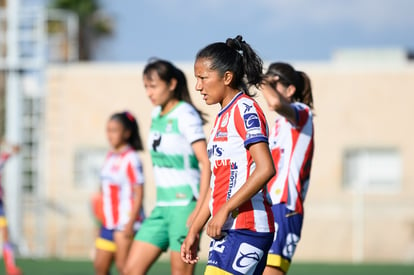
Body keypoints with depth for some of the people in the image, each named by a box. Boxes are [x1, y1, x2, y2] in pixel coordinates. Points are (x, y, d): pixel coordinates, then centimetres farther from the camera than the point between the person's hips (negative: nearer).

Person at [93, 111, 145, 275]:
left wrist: (130, 223, -20)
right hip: (109, 222, 9)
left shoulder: (131, 159, -11)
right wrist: (102, 219, 21)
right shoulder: (111, 156, 14)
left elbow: (138, 193, -14)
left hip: (126, 221, -9)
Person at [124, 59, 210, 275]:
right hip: (162, 205, 8)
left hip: (185, 203, -8)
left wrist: (200, 208, -23)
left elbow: (206, 162, -17)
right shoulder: (156, 115, 12)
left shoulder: (185, 116, -12)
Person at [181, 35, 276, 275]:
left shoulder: (245, 110, -9)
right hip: (227, 229, 9)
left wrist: (224, 210, -21)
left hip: (245, 229, -9)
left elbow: (265, 169, -21)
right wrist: (194, 231, 22)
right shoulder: (224, 116, 19)